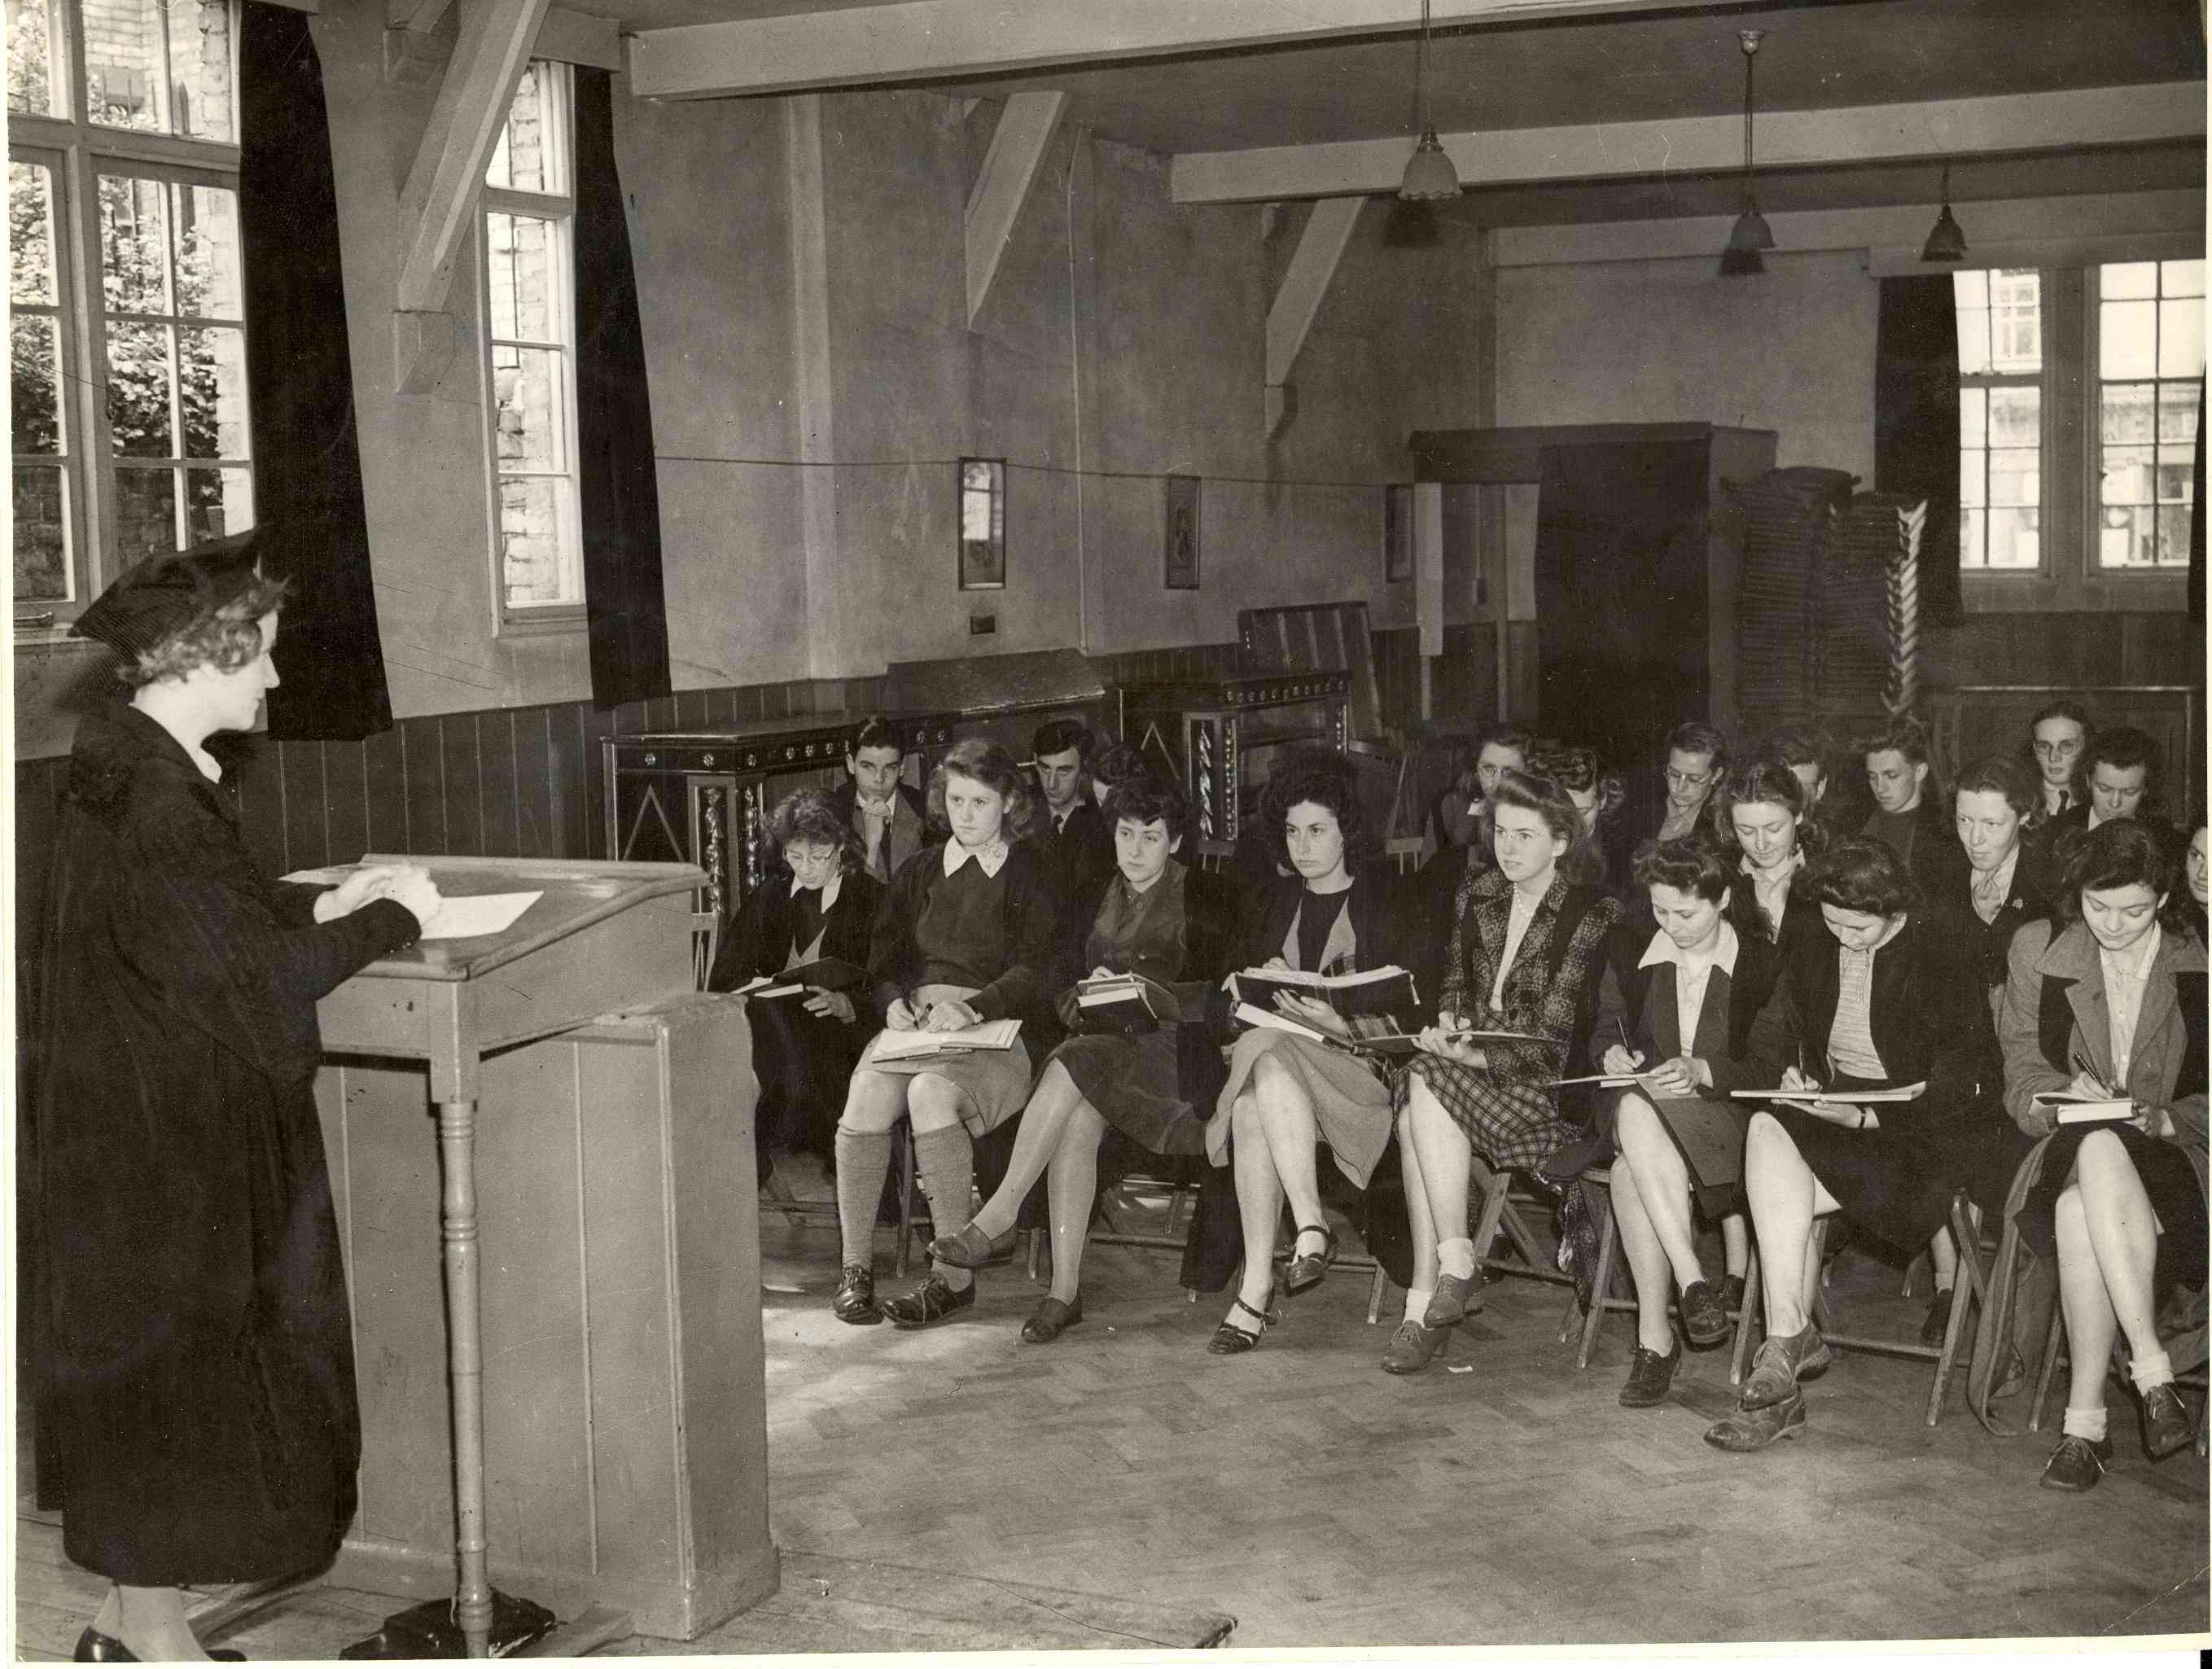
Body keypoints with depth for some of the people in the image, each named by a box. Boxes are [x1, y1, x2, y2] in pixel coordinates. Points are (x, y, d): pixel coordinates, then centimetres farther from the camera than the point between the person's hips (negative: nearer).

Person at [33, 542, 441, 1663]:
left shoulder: (129, 764, 8)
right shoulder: (154, 796, -23)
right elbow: (250, 973, -22)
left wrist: (321, 905, 8)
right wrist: (390, 918, -11)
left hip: (153, 1119, 10)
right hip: (167, 1139, -10)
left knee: (154, 1363, 18)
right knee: (175, 1360, 2)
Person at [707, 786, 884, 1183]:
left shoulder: (873, 900, 5)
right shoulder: (769, 895, 18)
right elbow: (724, 977, 14)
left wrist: (844, 1004, -21)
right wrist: (757, 988, -8)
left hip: (839, 1031, -4)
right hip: (773, 1023, 4)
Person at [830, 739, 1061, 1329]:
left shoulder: (1031, 876, 9)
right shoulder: (920, 871, 22)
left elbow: (1032, 972, -3)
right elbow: (884, 954, 16)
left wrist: (970, 1007, -20)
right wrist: (897, 1002, -6)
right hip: (916, 1024, 3)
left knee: (932, 1092, -35)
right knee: (868, 1092, -30)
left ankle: (955, 1276, -29)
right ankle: (855, 1268, -21)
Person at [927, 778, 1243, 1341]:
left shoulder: (1207, 897, 4)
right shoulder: (1102, 894, 18)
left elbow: (1214, 994, -3)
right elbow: (1071, 971, 18)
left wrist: (1132, 986, -11)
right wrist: (1082, 992, -5)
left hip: (1177, 1048, -4)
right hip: (1107, 1046, 4)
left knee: (1072, 1065, -32)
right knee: (1077, 1120, -30)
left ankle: (998, 1217, -29)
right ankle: (1065, 1290, -29)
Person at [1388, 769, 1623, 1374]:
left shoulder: (1593, 916, -8)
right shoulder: (1476, 894, 12)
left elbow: (1552, 1042, -12)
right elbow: (1454, 980, 22)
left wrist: (1467, 1054, -22)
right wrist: (1448, 1020, -2)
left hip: (1547, 1085, -5)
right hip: (1471, 1060, 5)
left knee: (1426, 1086, -29)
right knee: (1416, 1114, -27)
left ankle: (1453, 1265, -24)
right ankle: (1431, 1302, -26)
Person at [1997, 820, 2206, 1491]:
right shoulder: (2037, 950, 6)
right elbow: (2022, 1074, 8)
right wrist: (2066, 1097, -13)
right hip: (2067, 1150, 2)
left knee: (2082, 1207, -36)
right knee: (2098, 1152, -38)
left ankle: (2085, 1421, -31)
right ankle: (2152, 1374, -35)